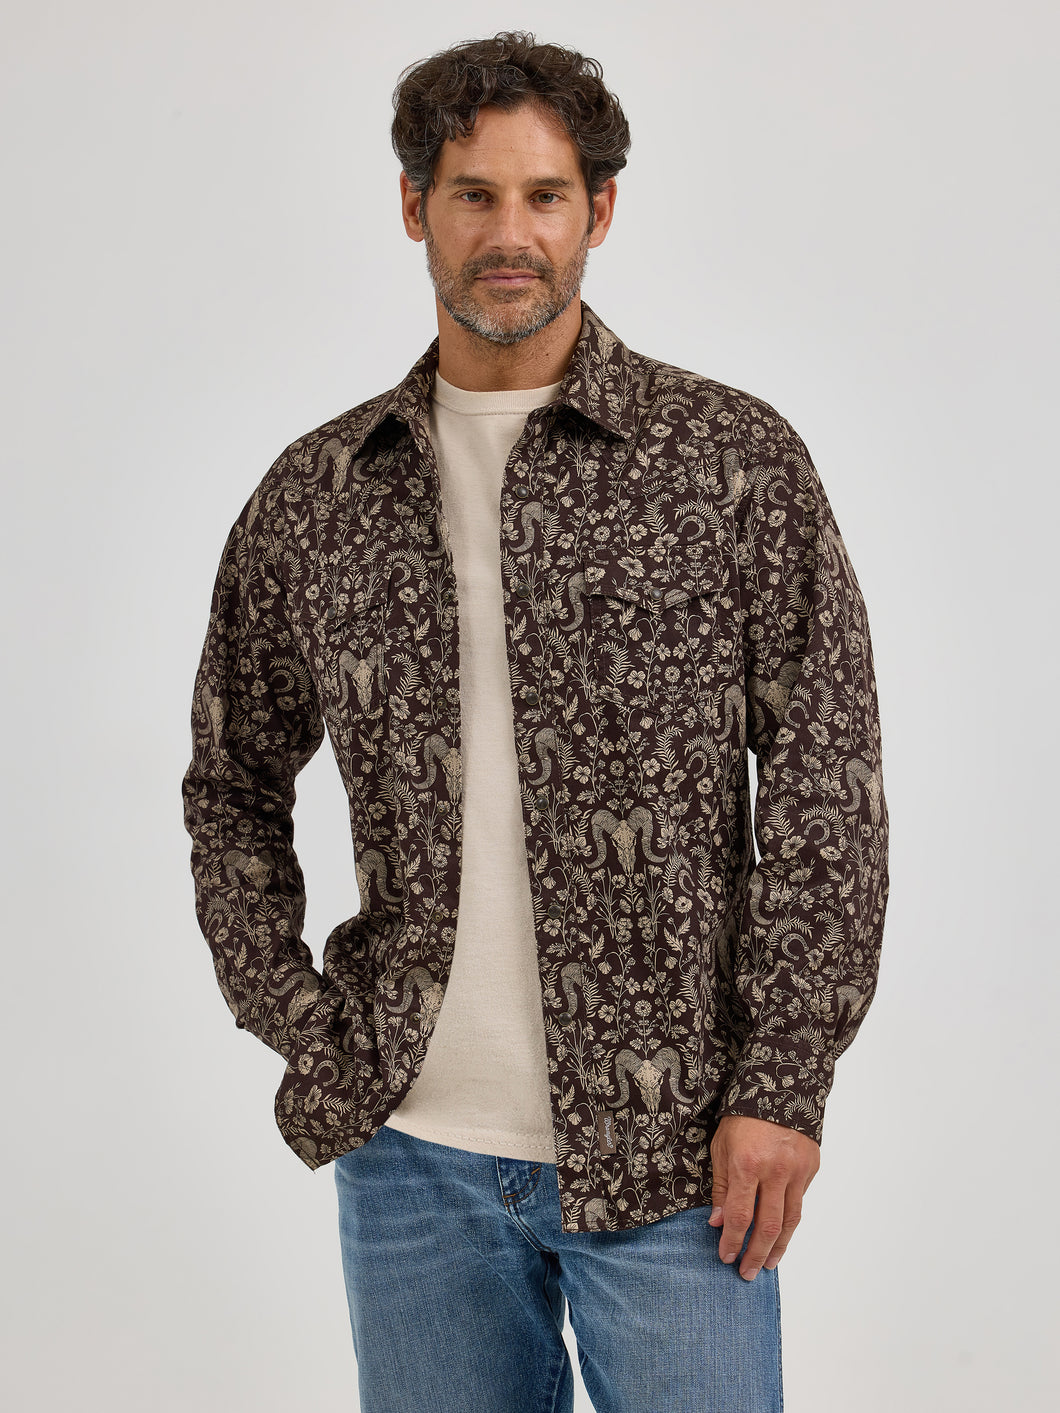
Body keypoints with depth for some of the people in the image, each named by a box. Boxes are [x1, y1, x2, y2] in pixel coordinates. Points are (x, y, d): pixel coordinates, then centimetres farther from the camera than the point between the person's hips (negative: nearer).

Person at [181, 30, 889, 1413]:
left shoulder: (736, 460, -4)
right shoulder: (314, 495, 4)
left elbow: (827, 789, -5)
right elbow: (233, 788, 14)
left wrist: (781, 1084, -9)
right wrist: (306, 1031, 4)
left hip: (669, 1145, -2)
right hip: (412, 1147, 3)